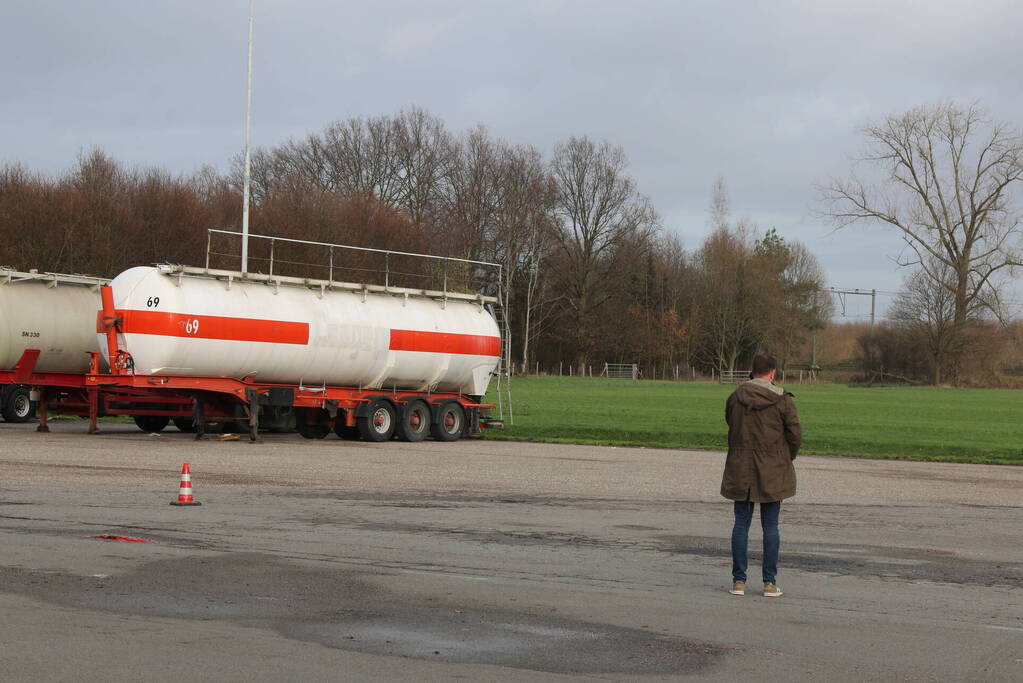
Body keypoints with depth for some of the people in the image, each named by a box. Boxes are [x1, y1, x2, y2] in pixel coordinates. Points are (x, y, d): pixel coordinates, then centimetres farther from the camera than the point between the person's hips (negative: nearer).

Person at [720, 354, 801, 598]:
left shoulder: (735, 397, -1)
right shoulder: (782, 399, -9)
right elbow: (795, 435, -6)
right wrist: (787, 458, 10)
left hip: (740, 470, 2)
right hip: (773, 472, -2)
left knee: (741, 523, 7)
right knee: (770, 526, 4)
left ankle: (738, 580, 6)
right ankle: (770, 582, 5)